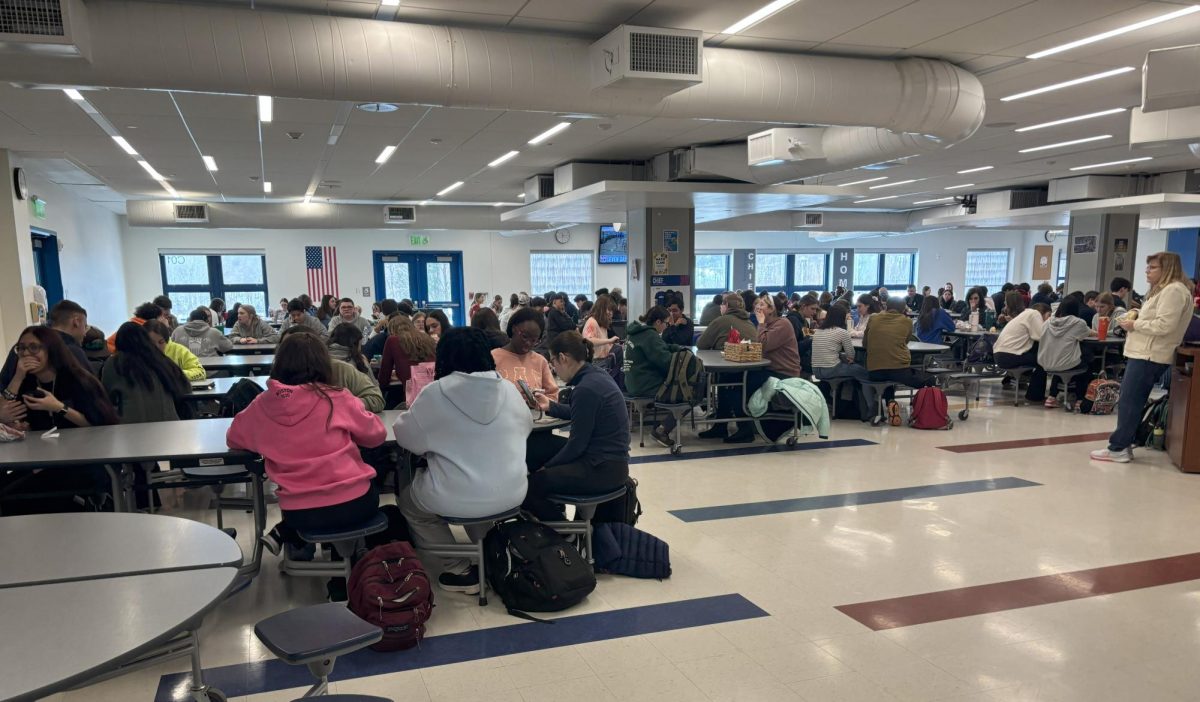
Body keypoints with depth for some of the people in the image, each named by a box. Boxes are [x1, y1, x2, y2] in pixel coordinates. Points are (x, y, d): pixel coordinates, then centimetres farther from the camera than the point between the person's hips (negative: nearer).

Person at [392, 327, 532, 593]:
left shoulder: (436, 392, -12)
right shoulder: (508, 389, -2)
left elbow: (405, 436, 0)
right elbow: (526, 426, 16)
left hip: (456, 498, -4)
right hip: (511, 493, 5)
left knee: (407, 502, 25)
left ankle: (459, 570, 17)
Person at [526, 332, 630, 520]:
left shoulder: (586, 389, -21)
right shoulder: (597, 375, 7)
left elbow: (577, 443, -17)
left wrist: (547, 467, -4)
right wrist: (550, 406, 26)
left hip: (603, 470, -10)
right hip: (611, 461, 10)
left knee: (533, 484, -10)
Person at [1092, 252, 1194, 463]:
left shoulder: (1173, 290, -13)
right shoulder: (1163, 289, 21)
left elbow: (1164, 326, -21)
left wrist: (1135, 324, -11)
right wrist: (1136, 318, 8)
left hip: (1149, 356, -11)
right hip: (1143, 353, 11)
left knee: (1129, 402, -9)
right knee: (1129, 401, 10)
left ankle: (1118, 449, -6)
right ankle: (1123, 445, 14)